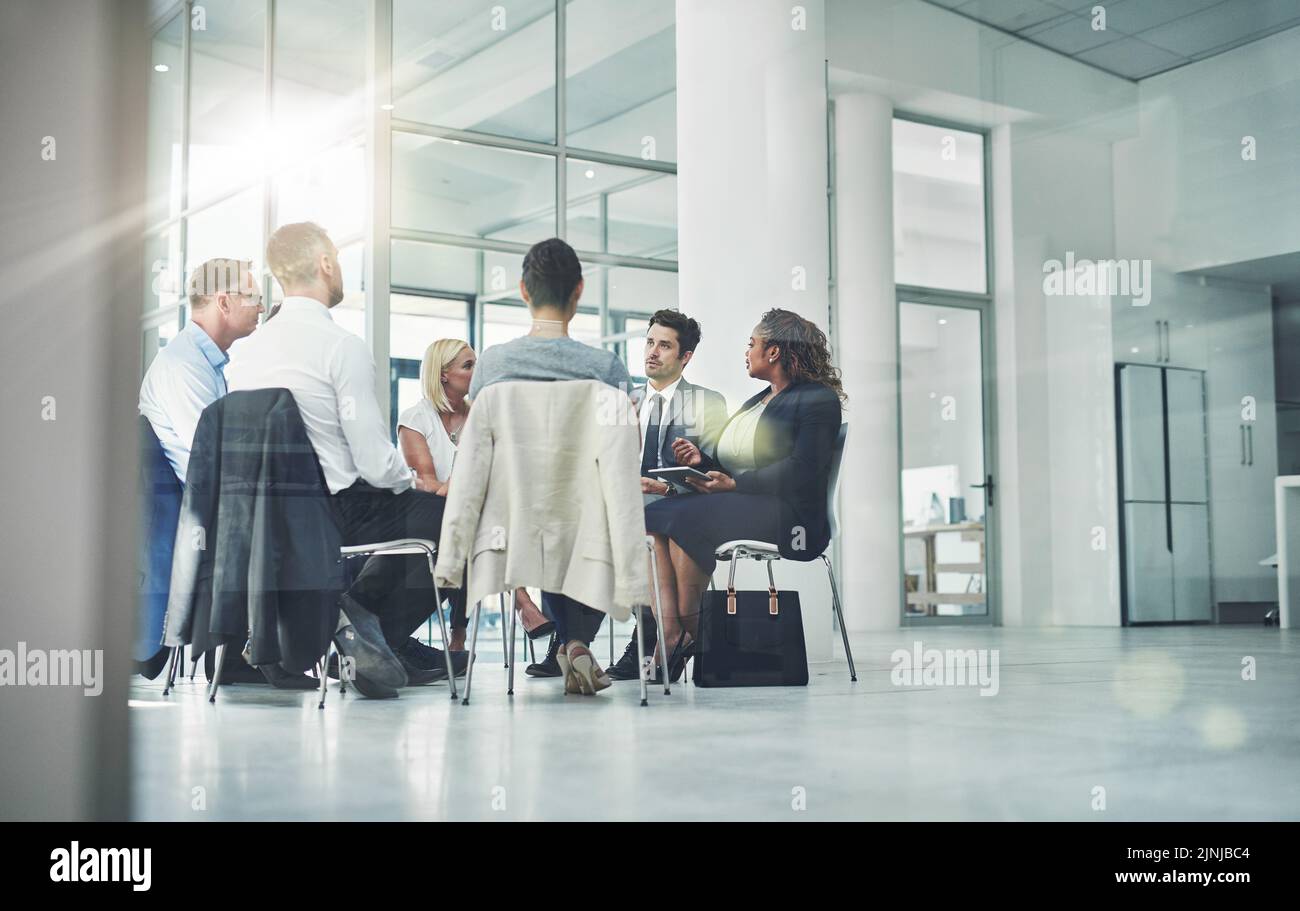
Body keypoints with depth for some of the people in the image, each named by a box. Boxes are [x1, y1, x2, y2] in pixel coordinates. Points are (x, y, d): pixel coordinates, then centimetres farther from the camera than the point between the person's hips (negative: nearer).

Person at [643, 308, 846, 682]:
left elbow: (801, 470, -15)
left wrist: (735, 484, -16)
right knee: (651, 516, -18)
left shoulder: (819, 399, -2)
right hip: (740, 506, 9)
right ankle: (669, 635, -31)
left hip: (787, 513, -8)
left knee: (684, 518, -30)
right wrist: (702, 460, 5)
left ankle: (690, 630, -18)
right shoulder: (756, 401, 27)